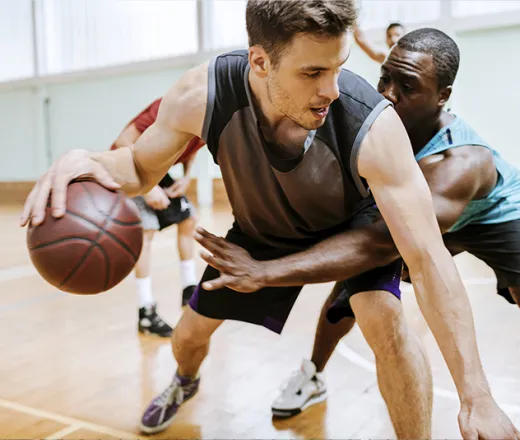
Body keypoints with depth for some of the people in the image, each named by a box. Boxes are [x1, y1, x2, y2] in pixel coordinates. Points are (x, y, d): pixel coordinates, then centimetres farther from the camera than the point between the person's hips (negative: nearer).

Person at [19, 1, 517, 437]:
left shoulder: (373, 126, -41)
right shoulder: (202, 94, -33)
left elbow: (427, 258, -38)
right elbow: (142, 167, -15)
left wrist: (476, 398, -38)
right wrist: (91, 161, -40)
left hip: (350, 228, -2)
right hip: (260, 232, 3)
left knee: (385, 320, -31)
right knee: (189, 333, 15)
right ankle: (185, 382, 54)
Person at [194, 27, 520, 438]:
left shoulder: (462, 162, -47)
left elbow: (383, 243, -58)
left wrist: (265, 272, -64)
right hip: (417, 210, 5)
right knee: (351, 290, -3)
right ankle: (313, 376, 22)